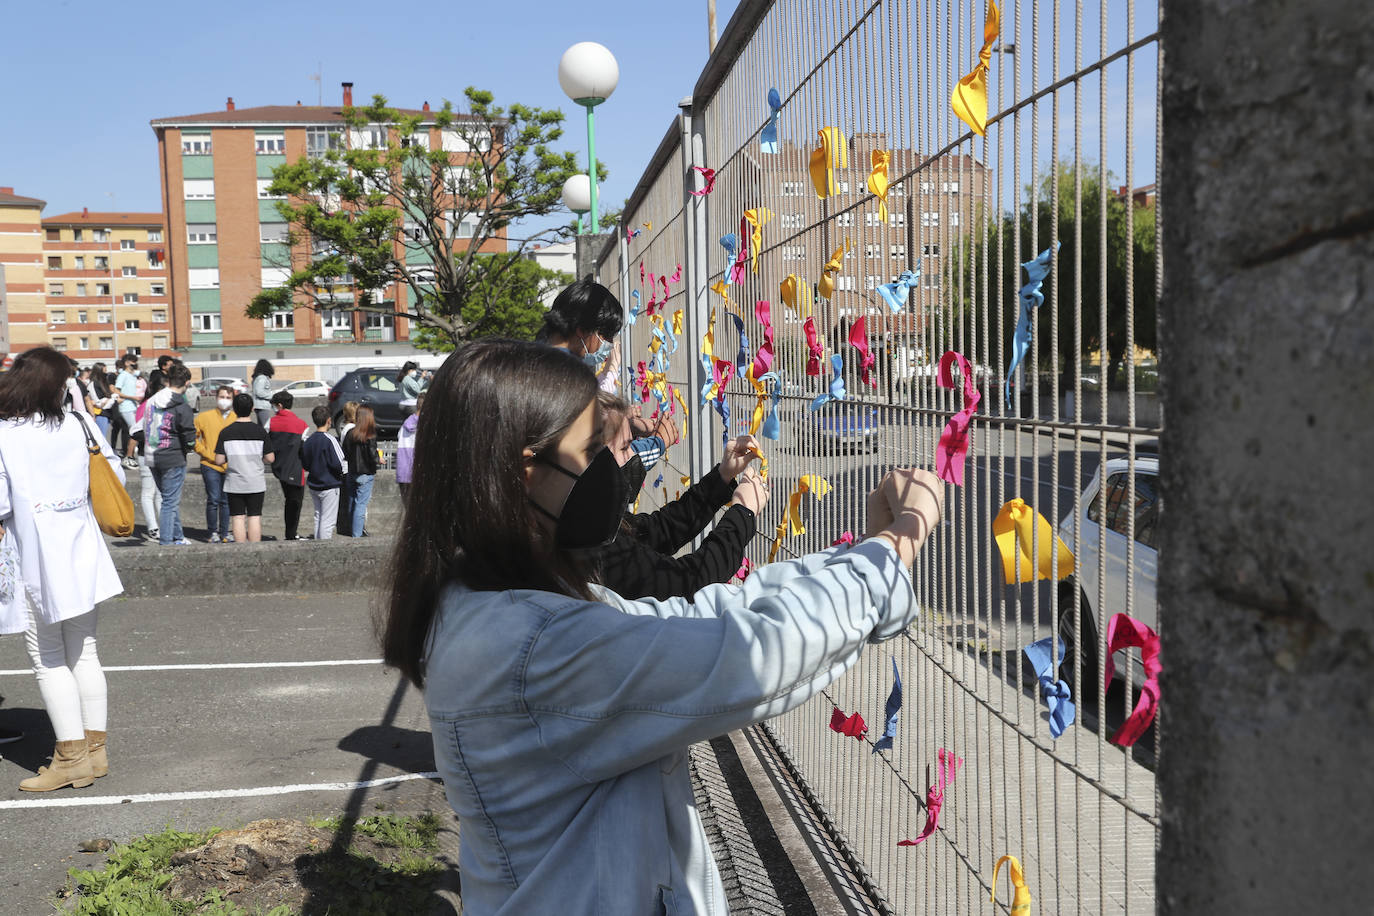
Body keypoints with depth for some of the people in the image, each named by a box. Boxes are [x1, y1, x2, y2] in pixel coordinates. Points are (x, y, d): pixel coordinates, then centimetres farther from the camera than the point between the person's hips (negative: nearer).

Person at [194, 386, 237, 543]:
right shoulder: (204, 417, 1)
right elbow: (192, 438, 2)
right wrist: (208, 455, -6)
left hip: (230, 467, 2)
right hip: (210, 466, -2)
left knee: (226, 501, 7)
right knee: (213, 500, -4)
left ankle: (224, 533, 18)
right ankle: (213, 533, 10)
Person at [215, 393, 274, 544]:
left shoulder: (226, 432, -5)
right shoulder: (260, 431, -5)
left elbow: (219, 460, -6)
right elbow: (270, 459, -3)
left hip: (234, 483, 0)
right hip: (256, 483, 0)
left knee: (238, 517, 5)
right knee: (254, 517, 4)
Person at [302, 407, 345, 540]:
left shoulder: (308, 441, 3)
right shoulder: (329, 440, -17)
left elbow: (305, 465, 9)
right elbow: (338, 464, -19)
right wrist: (341, 475, 0)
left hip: (314, 485, 7)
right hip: (329, 486, -6)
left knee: (318, 517, 17)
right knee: (327, 520, -2)